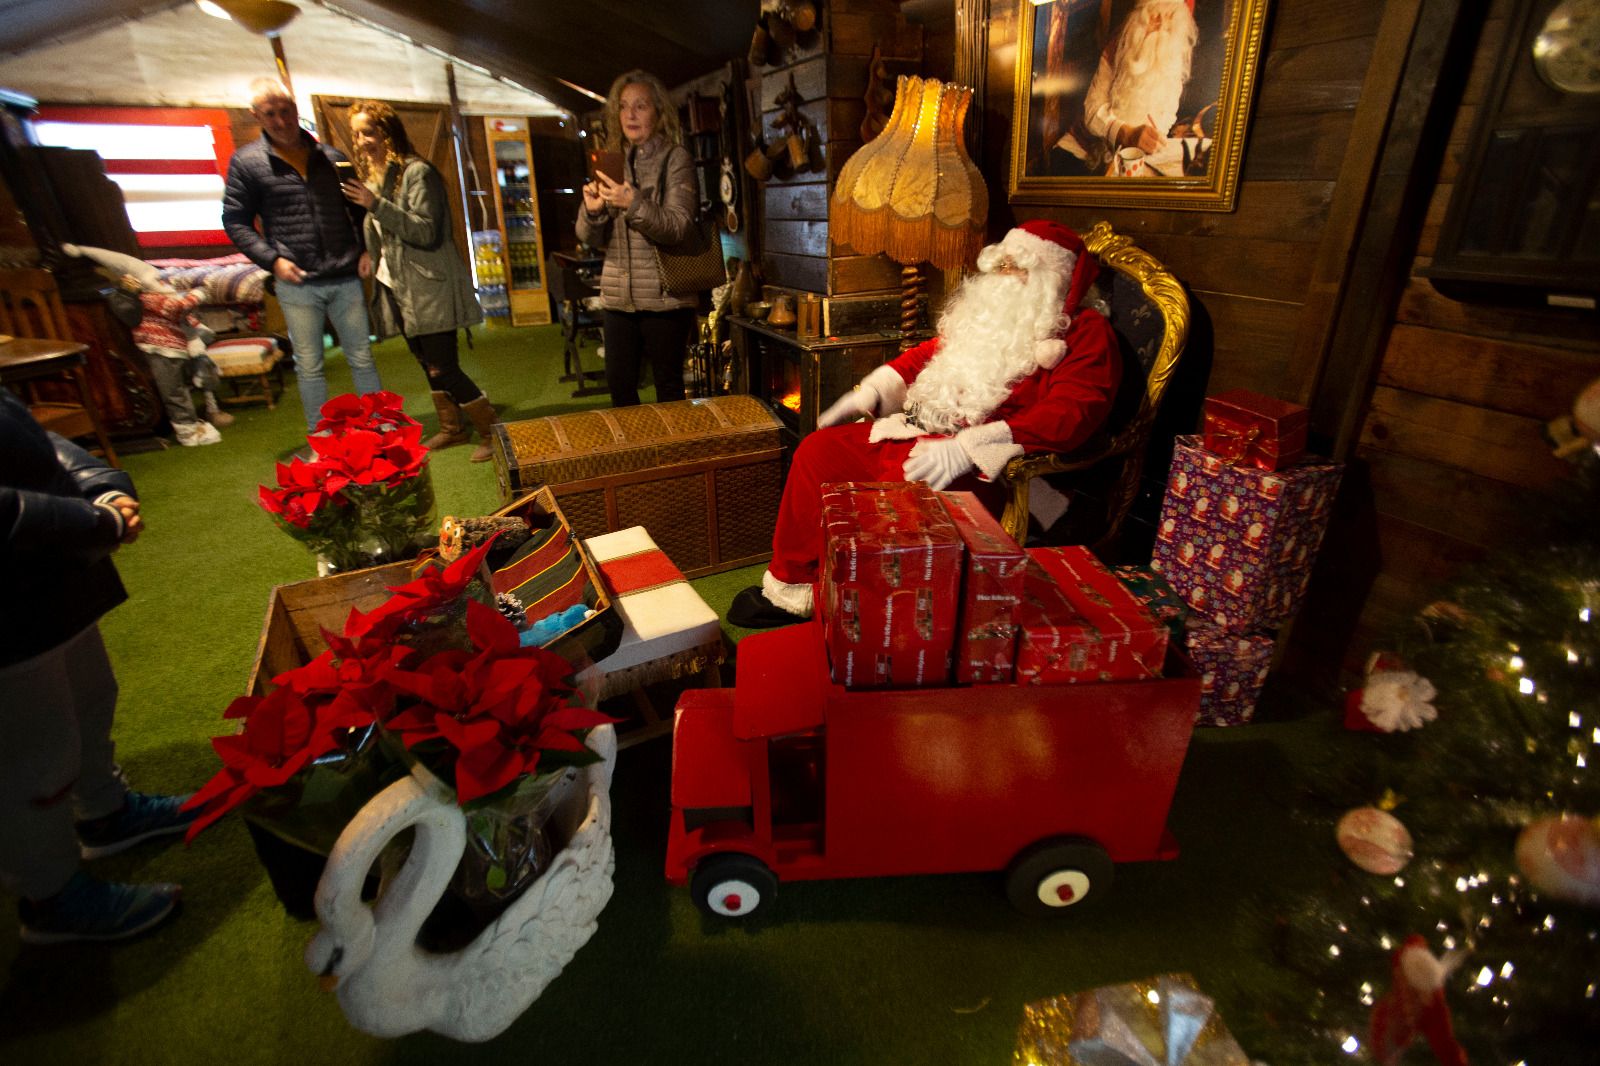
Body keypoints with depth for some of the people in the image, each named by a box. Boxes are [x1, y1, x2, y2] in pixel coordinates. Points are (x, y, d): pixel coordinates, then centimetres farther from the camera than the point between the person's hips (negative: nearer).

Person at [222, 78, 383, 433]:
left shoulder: (331, 157, 9)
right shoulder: (246, 162, 3)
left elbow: (358, 209, 18)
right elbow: (235, 221, 4)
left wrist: (366, 249, 3)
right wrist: (271, 259, -10)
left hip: (345, 278, 2)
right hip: (297, 283, -1)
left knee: (362, 357, 8)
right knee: (309, 366, 5)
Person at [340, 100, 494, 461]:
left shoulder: (417, 172, -10)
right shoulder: (370, 175, 15)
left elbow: (426, 232, -19)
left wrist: (376, 205, -23)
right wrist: (370, 259, 6)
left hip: (429, 290, -8)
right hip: (397, 289, 8)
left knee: (442, 369, -11)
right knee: (428, 364, 14)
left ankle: (492, 431, 1)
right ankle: (452, 428, 27)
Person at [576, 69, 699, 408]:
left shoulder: (675, 159, -1)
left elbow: (677, 228, -14)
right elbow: (590, 237, 9)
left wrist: (633, 204, -28)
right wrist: (592, 210, -12)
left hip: (664, 295, -5)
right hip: (618, 295, 5)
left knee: (668, 385, 2)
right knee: (619, 383, 8)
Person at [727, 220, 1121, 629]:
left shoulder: (1085, 332, -4)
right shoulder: (988, 312, 18)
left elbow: (1068, 414, -19)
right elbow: (927, 354, 28)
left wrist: (965, 449, -29)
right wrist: (867, 394, 12)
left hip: (978, 464, -8)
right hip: (914, 433, 9)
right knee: (818, 450, -1)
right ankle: (789, 590, 6)